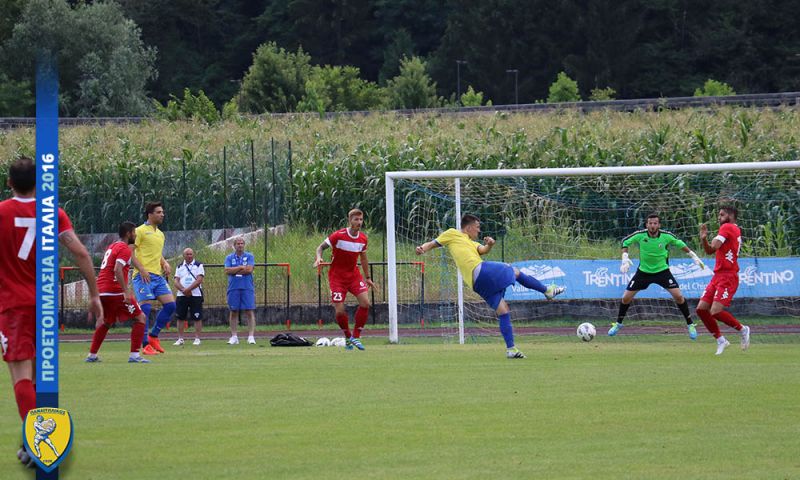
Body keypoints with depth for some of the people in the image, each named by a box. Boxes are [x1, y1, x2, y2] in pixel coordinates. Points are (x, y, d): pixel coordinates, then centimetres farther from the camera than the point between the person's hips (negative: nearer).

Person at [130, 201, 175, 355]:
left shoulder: (160, 234, 20)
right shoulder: (140, 231, -4)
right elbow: (130, 252, -9)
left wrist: (165, 264, 9)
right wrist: (142, 270, -19)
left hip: (158, 275, 8)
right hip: (143, 276, -8)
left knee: (170, 304, -1)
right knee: (145, 307, -11)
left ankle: (153, 336, 13)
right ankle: (146, 345, -7)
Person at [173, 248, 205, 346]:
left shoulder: (198, 266, 3)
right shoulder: (179, 267, 14)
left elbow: (199, 280, -9)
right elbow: (176, 281, 5)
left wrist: (188, 289, -17)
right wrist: (183, 290, -14)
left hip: (196, 295, -3)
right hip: (182, 296, 3)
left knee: (197, 318, -4)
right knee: (180, 318, 3)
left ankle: (197, 339, 1)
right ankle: (180, 339, 9)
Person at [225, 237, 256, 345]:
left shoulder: (249, 256, 6)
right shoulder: (229, 258, 10)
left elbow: (249, 269, -8)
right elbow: (227, 271, -5)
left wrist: (235, 271, -5)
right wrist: (241, 267, -7)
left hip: (247, 288, -1)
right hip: (233, 288, 2)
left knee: (250, 312, -6)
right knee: (233, 312, 4)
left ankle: (251, 336, -7)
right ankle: (234, 337, 9)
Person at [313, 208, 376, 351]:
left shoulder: (363, 238, 0)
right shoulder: (338, 236, -16)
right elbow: (321, 247, -7)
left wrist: (367, 278, 20)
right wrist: (319, 258, -28)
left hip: (354, 275, 4)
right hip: (337, 276, -4)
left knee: (365, 303, -16)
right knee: (340, 311, -10)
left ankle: (356, 336, -1)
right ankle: (348, 337, 17)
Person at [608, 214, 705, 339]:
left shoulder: (667, 236, -16)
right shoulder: (640, 235, -17)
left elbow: (680, 244, 2)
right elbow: (625, 242, -1)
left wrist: (693, 256, 2)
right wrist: (625, 258, -12)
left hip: (662, 271, -1)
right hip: (643, 271, 1)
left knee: (678, 296, -15)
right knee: (626, 298, -1)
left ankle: (690, 325, 1)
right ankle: (618, 324, 23)